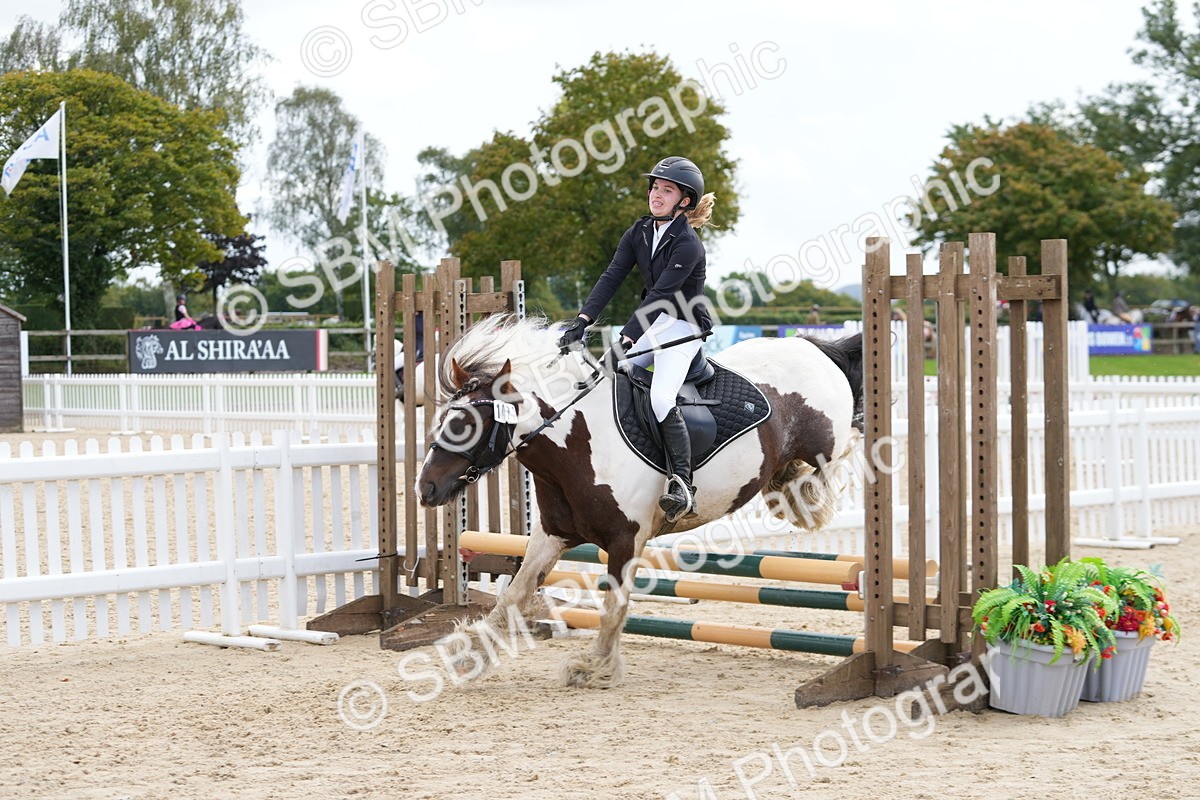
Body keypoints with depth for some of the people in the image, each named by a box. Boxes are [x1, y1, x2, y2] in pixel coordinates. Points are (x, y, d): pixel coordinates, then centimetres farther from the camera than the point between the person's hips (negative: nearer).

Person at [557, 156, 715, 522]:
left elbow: (659, 296, -26)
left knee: (661, 398, -27)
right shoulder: (640, 232, 3)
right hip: (652, 323, 8)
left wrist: (625, 340, -33)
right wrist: (583, 320, -18)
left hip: (683, 329, -8)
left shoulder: (688, 245, -19)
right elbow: (612, 276, -4)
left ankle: (682, 483, -25)